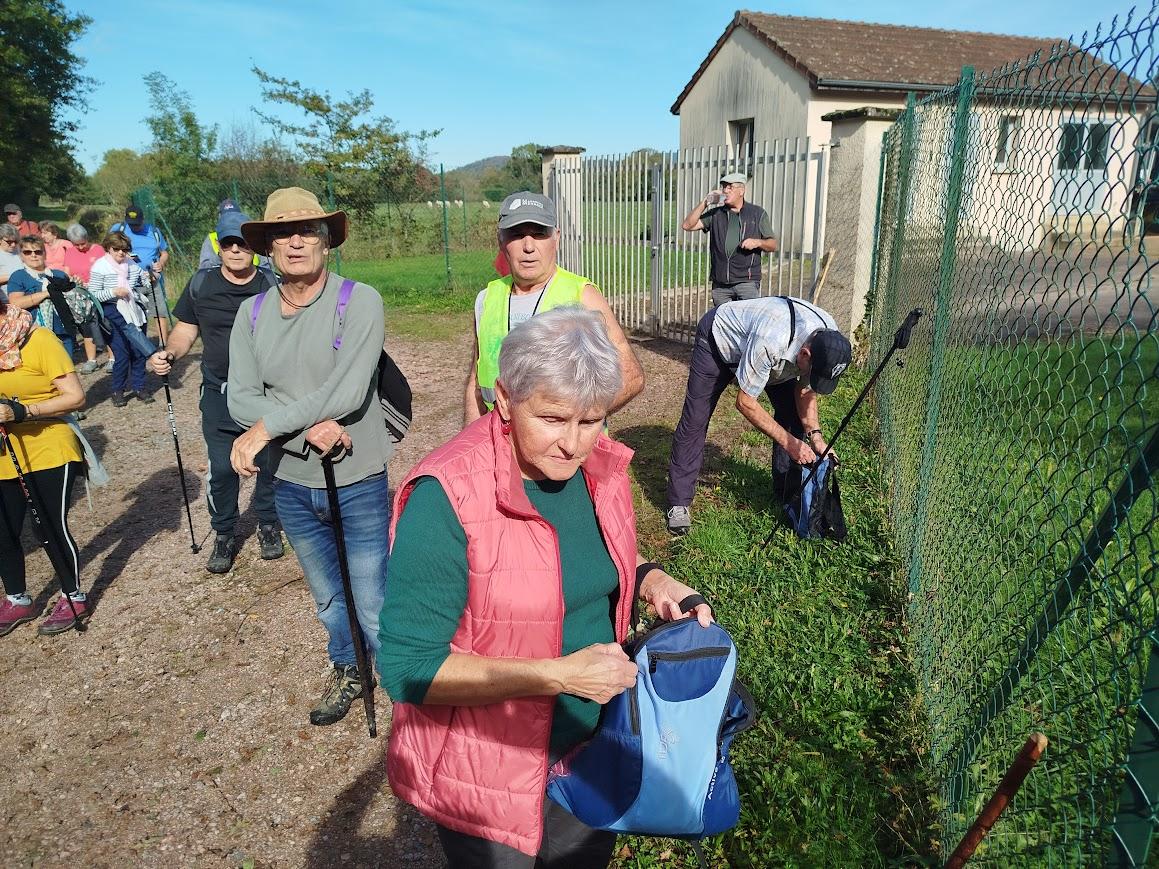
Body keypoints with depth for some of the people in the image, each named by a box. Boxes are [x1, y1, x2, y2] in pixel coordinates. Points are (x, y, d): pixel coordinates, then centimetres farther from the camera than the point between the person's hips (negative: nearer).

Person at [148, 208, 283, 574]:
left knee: (269, 462, 10)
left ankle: (268, 525, 33)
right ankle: (224, 536, 22)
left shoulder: (271, 285, -4)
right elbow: (186, 330, 7)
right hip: (219, 394, 1)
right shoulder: (201, 284, -1)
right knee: (221, 468, 2)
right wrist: (168, 354, -14)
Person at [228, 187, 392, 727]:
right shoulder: (252, 313, 1)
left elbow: (347, 393, -24)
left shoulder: (359, 301, -14)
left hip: (358, 483, -4)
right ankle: (347, 673, 47)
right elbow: (239, 398, -8)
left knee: (373, 606, 5)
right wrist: (308, 428, -23)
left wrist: (267, 426, -19)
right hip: (291, 484, 5)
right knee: (327, 597, 23)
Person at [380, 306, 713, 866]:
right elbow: (407, 667, -27)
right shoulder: (446, 498, -29)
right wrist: (560, 674, -31)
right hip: (483, 775, -6)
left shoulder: (600, 465, -9)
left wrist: (651, 580, -10)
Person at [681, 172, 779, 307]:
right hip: (720, 283, 3)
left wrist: (758, 242, -12)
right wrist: (704, 203, -4)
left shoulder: (757, 213, 8)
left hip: (747, 281, -3)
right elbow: (687, 226, 4)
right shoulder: (715, 214, 14)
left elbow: (773, 245, 9)